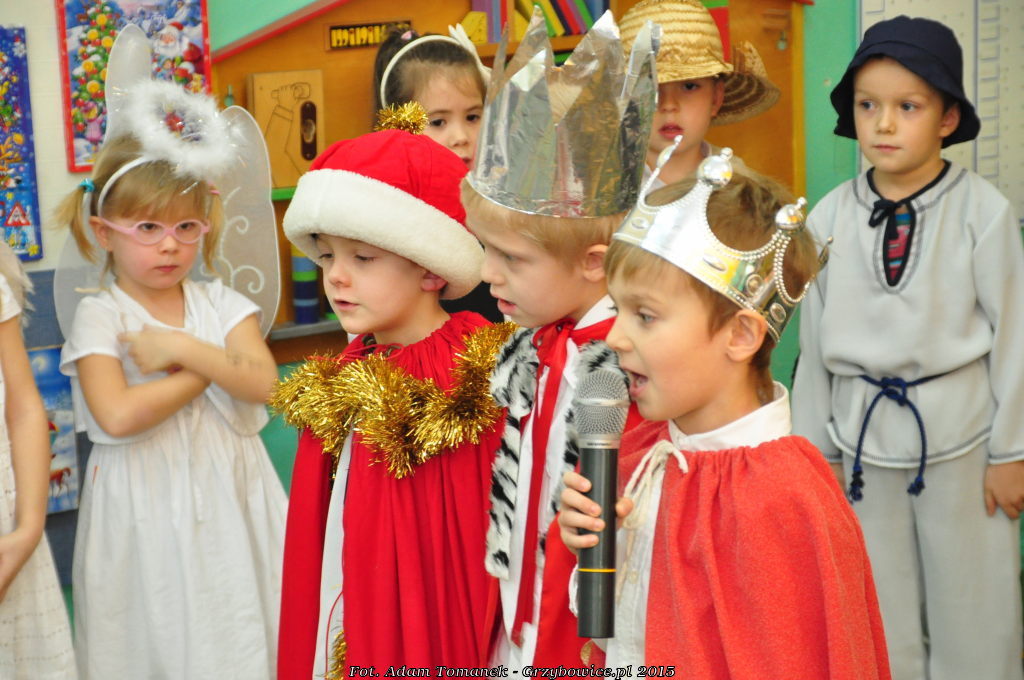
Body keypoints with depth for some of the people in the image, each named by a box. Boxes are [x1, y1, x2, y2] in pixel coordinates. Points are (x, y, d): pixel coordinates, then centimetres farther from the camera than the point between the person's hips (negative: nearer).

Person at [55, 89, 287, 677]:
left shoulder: (220, 303, 4)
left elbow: (263, 383, -11)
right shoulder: (100, 316, -6)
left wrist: (181, 348, -19)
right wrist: (212, 367, -14)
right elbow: (117, 416, -21)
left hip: (228, 495, 3)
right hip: (146, 504, -3)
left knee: (237, 627, 9)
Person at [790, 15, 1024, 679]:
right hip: (863, 434, 3)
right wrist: (816, 449, 8)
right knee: (882, 616, 14)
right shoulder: (830, 218, -2)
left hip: (959, 435, -3)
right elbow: (816, 342, 5)